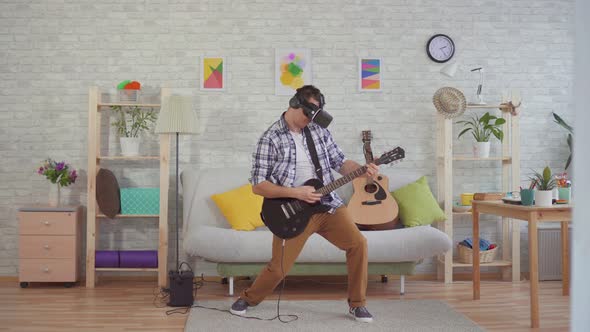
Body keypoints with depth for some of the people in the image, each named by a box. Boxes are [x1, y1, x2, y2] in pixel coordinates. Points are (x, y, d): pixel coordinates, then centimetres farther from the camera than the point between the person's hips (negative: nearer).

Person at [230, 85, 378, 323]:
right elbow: (257, 186, -12)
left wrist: (363, 170, -11)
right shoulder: (270, 139, -10)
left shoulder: (319, 130, 6)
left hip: (327, 204, 5)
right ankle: (248, 299, 27)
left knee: (358, 244, -7)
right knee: (278, 268, -4)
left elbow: (340, 162, 10)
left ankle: (357, 303, 12)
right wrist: (295, 192, -21)